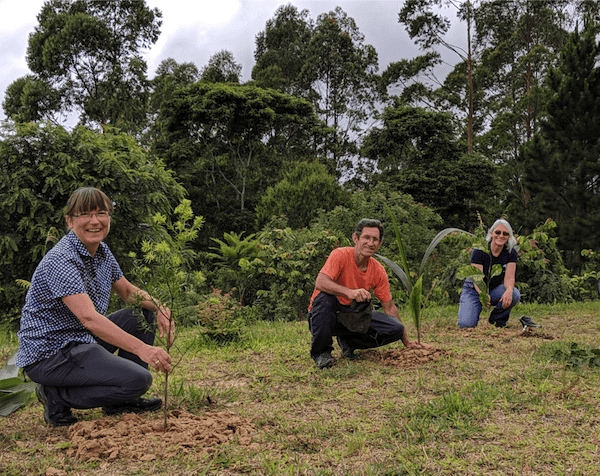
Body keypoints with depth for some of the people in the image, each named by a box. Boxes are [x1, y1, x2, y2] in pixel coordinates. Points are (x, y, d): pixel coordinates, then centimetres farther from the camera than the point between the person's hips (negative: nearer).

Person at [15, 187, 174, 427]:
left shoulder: (102, 252, 6)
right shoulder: (60, 261, -23)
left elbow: (128, 292, 17)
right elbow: (89, 318, -33)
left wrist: (159, 307, -5)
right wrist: (141, 348, -41)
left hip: (82, 340, 9)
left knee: (144, 313, 8)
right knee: (138, 380, -21)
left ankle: (120, 401, 12)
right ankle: (57, 397, -4)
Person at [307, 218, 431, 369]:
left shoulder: (378, 271, -3)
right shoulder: (340, 255, -19)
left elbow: (389, 307, 5)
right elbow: (320, 283, -34)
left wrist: (407, 342, 6)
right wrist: (349, 292, -49)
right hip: (324, 317, -4)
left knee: (396, 328, -13)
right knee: (325, 297, -39)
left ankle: (347, 341, 8)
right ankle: (320, 352, -17)